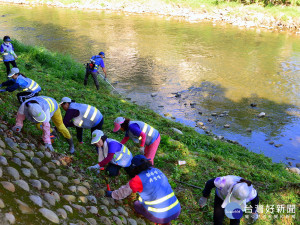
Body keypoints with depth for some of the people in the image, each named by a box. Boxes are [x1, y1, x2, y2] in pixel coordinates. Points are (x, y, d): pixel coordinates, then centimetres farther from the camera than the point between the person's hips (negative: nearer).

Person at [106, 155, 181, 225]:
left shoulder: (138, 179, -12)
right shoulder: (157, 171, 6)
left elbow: (124, 191, 3)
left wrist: (111, 194, 23)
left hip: (162, 216, -6)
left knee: (136, 204, 18)